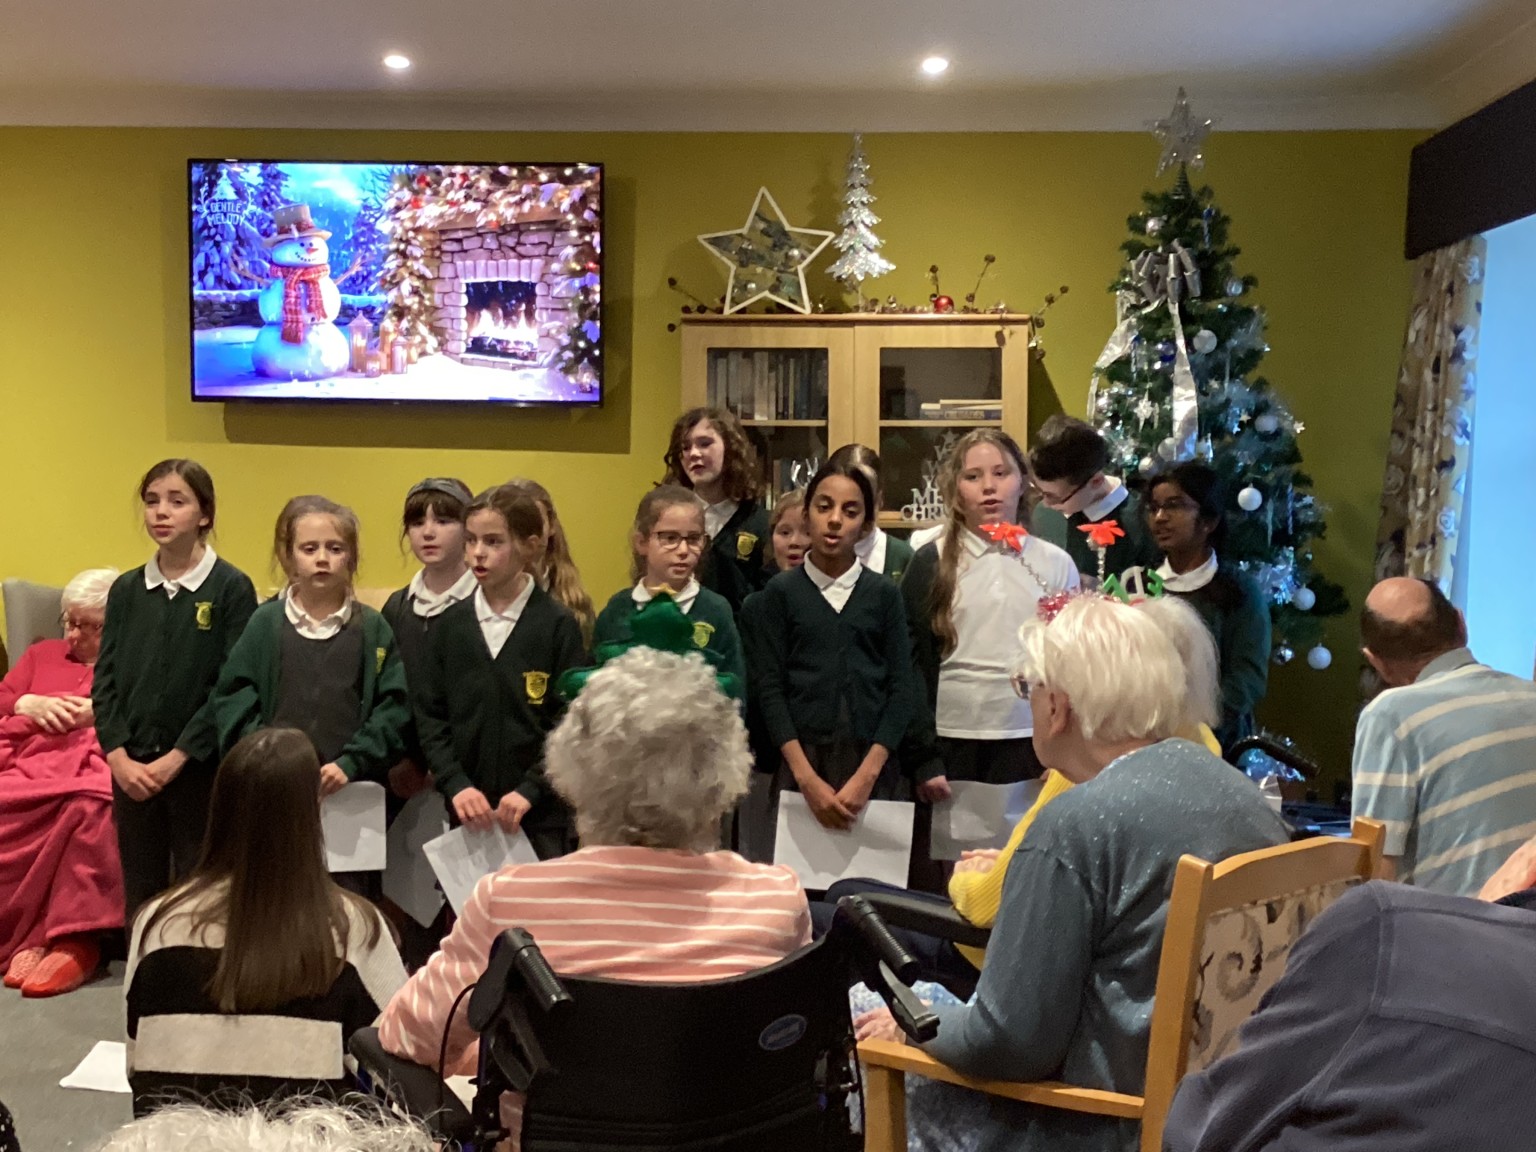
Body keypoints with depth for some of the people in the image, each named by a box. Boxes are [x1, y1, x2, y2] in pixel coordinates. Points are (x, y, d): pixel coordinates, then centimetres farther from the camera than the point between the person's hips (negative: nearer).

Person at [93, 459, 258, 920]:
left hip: (201, 769, -4)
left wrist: (177, 757, -14)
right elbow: (105, 680, 5)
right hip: (132, 769, 4)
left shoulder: (232, 588, -5)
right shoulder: (126, 590, 8)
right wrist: (119, 757, -8)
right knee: (140, 896, 13)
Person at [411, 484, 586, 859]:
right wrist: (455, 785, -8)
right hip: (467, 812, 3)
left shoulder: (558, 625, -5)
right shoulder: (451, 624, 5)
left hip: (540, 815, -3)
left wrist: (530, 790, -15)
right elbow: (429, 715, 4)